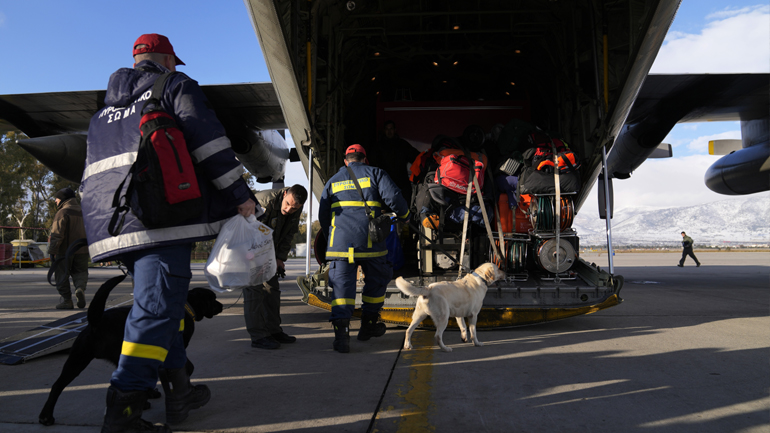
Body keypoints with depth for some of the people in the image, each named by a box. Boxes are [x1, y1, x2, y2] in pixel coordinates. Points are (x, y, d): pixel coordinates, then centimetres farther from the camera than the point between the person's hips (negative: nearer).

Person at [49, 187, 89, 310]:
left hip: (64, 251, -6)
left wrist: (52, 251, -12)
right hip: (82, 250, 6)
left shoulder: (62, 213, -10)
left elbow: (57, 234, -15)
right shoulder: (82, 212, 13)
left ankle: (67, 300, 5)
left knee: (62, 275, 5)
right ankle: (80, 288, -16)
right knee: (80, 272, 13)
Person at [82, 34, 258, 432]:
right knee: (157, 307, -9)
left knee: (162, 301, 14)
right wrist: (241, 195, -8)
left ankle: (179, 389, 17)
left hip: (114, 225, 8)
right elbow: (209, 142, -8)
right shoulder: (176, 87, 7)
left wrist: (103, 227, 33)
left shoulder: (104, 109, 28)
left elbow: (93, 176, 29)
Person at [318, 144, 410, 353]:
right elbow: (393, 197, -5)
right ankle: (368, 325, 27)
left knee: (341, 285, 0)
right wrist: (404, 215, 14)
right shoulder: (375, 173, 10)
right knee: (376, 280, 17)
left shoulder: (332, 181, 20)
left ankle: (341, 332, -14)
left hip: (340, 242, 2)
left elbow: (323, 216, 21)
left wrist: (330, 238, 34)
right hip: (369, 241, -2)